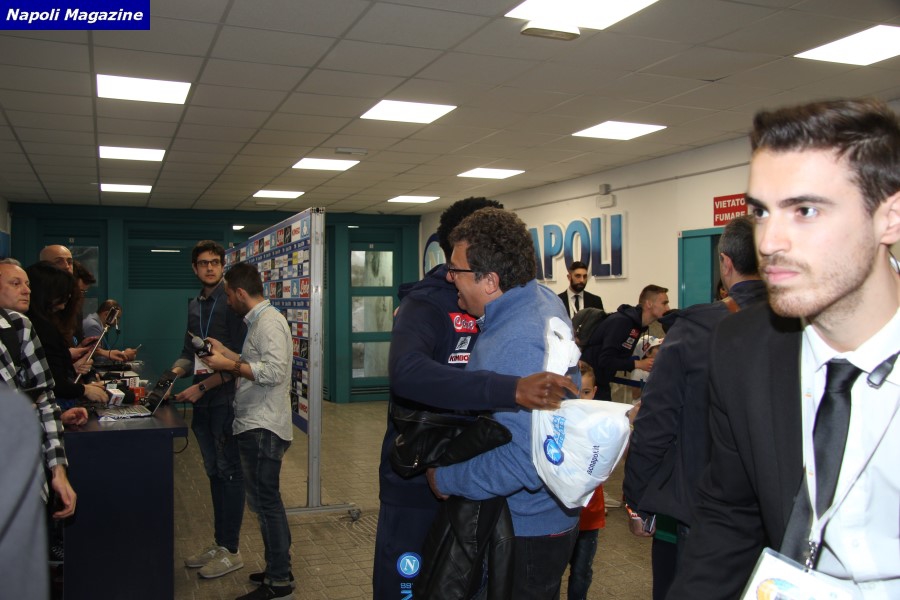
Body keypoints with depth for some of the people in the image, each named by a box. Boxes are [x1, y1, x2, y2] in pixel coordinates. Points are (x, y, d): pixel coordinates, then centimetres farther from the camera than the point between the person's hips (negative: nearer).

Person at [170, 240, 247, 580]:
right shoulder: (195, 305, 13)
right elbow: (190, 352, 17)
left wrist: (201, 387, -17)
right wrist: (175, 371, -4)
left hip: (226, 399, -7)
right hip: (203, 402, 7)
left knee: (229, 472, 1)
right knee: (214, 472, 15)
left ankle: (231, 550, 11)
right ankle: (219, 543, 26)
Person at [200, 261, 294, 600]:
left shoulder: (269, 322, -15)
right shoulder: (259, 320, 18)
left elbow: (274, 370, -26)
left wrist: (229, 365, -19)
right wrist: (225, 353, 20)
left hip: (263, 429, -11)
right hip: (257, 427, 11)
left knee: (265, 502, -5)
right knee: (266, 501, 17)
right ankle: (279, 569, 28)